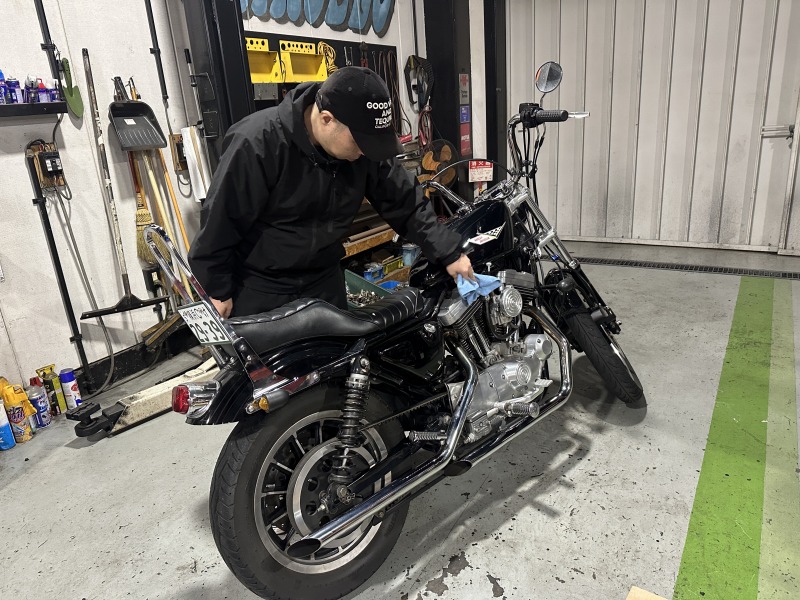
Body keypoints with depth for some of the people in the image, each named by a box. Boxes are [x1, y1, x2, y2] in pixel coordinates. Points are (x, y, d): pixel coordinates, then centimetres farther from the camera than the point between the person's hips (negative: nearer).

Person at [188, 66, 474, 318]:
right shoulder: (258, 143, -26)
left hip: (324, 279, 5)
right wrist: (219, 289, -11)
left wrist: (449, 253, -9)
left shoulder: (363, 143, -10)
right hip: (257, 289, -5)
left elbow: (404, 202, -3)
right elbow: (221, 221, -19)